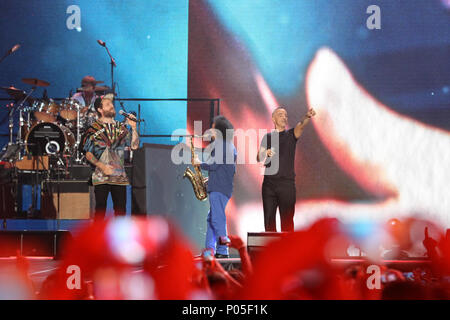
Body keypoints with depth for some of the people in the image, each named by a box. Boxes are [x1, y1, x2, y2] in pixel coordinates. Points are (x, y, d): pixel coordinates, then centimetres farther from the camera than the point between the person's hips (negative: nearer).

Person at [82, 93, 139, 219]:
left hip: (119, 175, 3)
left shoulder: (121, 127, 12)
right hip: (101, 177, -3)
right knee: (100, 209, -3)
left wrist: (133, 127, -4)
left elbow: (134, 146, 6)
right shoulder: (94, 129, 1)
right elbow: (88, 154, -1)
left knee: (121, 210, 3)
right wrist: (101, 166, -15)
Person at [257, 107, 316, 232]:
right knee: (269, 218, 5)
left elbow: (300, 126, -15)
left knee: (287, 220, -4)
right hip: (269, 184, 2)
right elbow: (259, 158, 9)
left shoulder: (291, 134, 6)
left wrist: (307, 117, -37)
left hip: (287, 183, -2)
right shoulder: (267, 137, 12)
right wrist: (265, 154, -14)